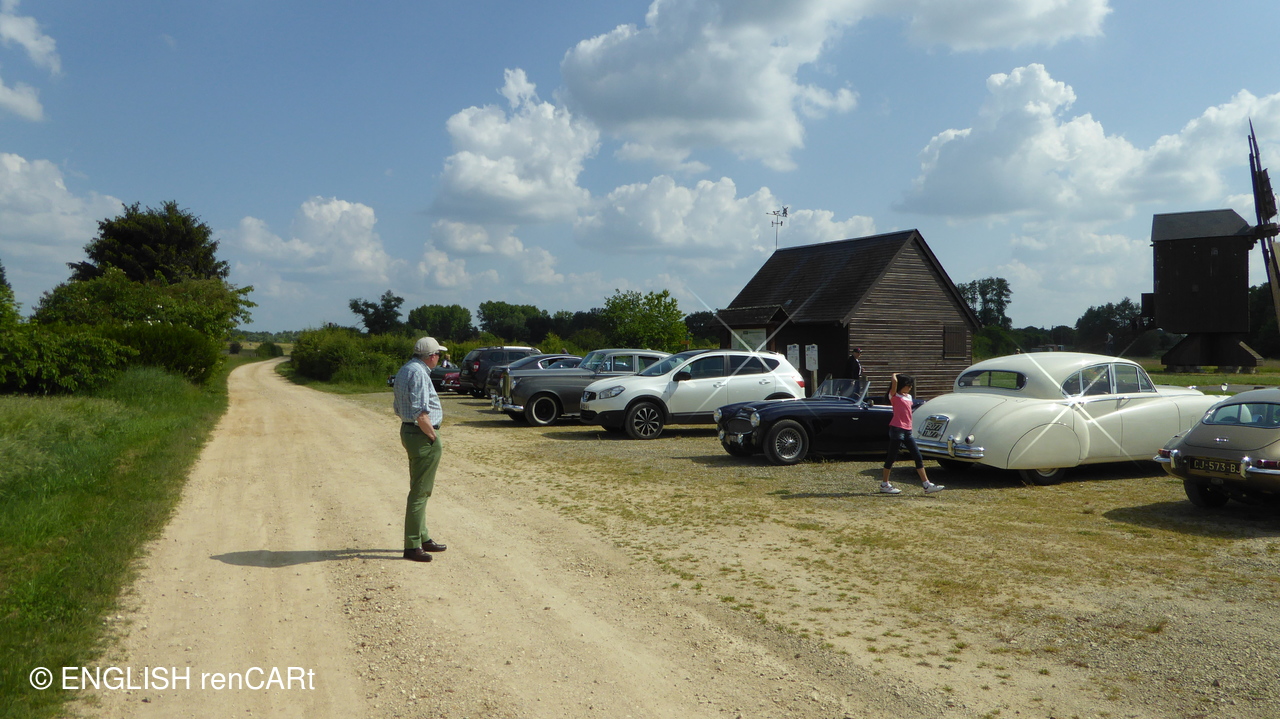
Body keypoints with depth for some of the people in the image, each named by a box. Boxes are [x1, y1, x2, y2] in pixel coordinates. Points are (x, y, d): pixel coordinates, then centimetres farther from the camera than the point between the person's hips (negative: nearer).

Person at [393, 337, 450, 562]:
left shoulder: (404, 370, 14)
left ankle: (422, 537, 29)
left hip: (408, 431, 11)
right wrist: (433, 436, -14)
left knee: (420, 490, 19)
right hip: (422, 436, -11)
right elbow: (420, 413, -25)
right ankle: (412, 545, 0)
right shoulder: (418, 373, -18)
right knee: (420, 492, -5)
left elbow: (400, 408, 20)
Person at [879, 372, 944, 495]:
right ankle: (884, 484, 11)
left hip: (907, 430, 8)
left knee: (918, 457, 3)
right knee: (891, 457, 0)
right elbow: (894, 382, -22)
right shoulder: (894, 396, -5)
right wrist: (894, 375, -1)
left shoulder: (908, 397, 17)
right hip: (897, 429, -8)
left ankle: (927, 485, 3)